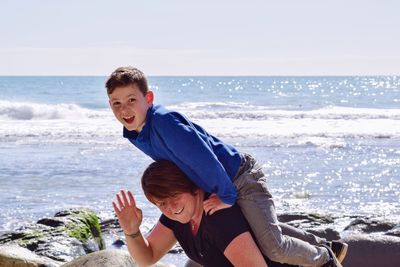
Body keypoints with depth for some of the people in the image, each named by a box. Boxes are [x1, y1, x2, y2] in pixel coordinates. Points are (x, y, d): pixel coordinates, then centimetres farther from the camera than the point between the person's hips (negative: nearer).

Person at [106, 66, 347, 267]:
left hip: (242, 178, -10)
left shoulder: (164, 121, -31)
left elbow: (204, 160, -32)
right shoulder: (134, 134, -2)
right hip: (223, 184, 10)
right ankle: (326, 246, 46)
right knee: (265, 227, 28)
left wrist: (227, 196, -23)